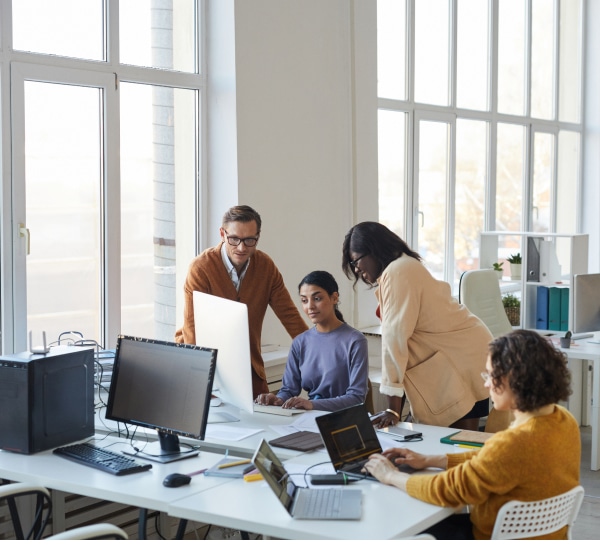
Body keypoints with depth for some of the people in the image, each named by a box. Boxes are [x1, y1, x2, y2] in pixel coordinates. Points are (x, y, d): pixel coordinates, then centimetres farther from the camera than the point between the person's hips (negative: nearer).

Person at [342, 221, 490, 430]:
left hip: (463, 358, -9)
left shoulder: (397, 272, -17)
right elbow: (403, 334, 12)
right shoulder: (404, 266, 14)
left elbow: (395, 337, -22)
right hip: (453, 358, 9)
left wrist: (393, 408, -24)